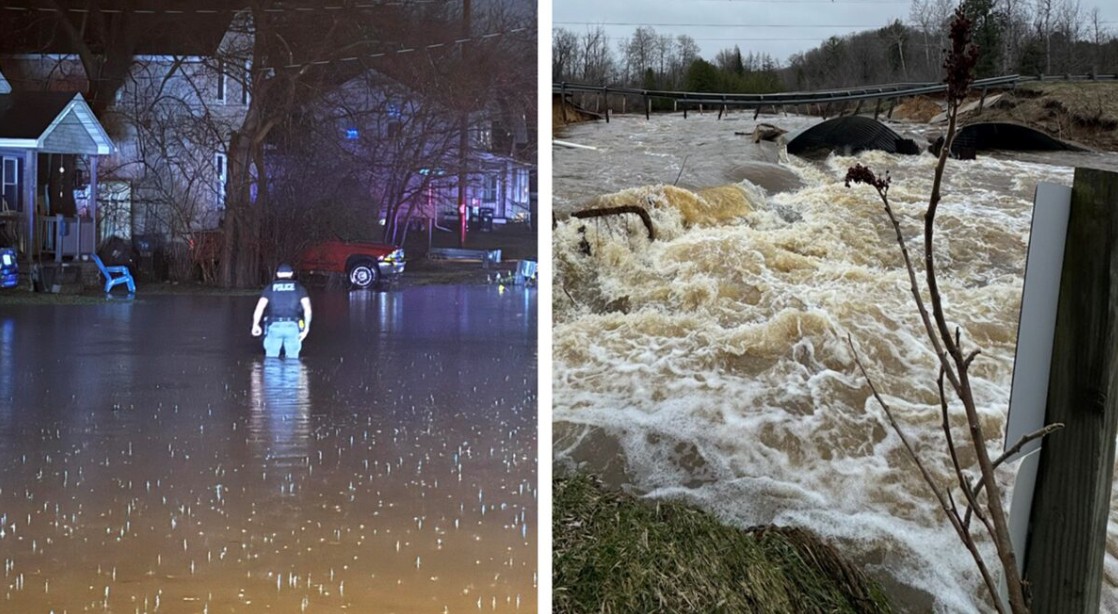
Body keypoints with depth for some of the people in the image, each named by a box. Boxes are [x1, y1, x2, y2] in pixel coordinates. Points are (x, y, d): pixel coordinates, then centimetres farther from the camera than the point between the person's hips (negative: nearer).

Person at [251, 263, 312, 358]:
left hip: (274, 326, 0)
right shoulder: (299, 288, 12)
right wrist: (306, 328, 3)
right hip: (293, 327, 0)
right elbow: (307, 308, 0)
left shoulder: (270, 287, 13)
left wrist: (255, 325, 14)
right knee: (292, 358, 8)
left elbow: (260, 307, 3)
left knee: (271, 358, 9)